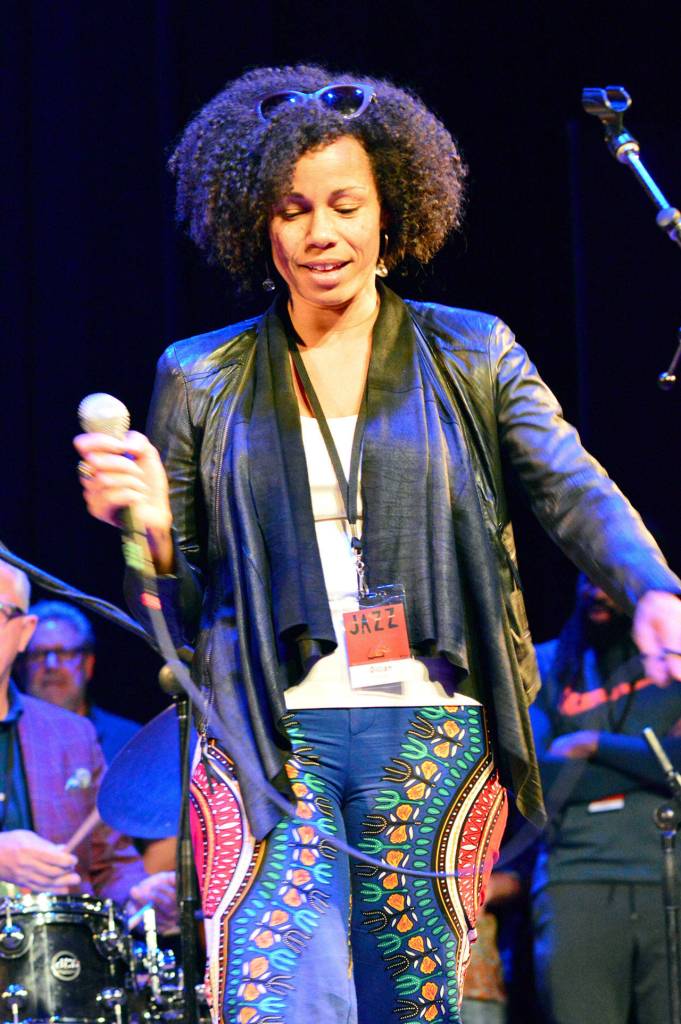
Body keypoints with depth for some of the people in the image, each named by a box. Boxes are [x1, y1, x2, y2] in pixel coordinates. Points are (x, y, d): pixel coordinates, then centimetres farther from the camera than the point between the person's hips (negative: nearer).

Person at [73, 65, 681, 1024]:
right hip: (269, 741, 0)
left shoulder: (470, 356, 9)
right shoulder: (202, 380, 11)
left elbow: (575, 492, -3)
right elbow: (179, 602, 12)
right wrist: (150, 520, -11)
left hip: (432, 735, 0)